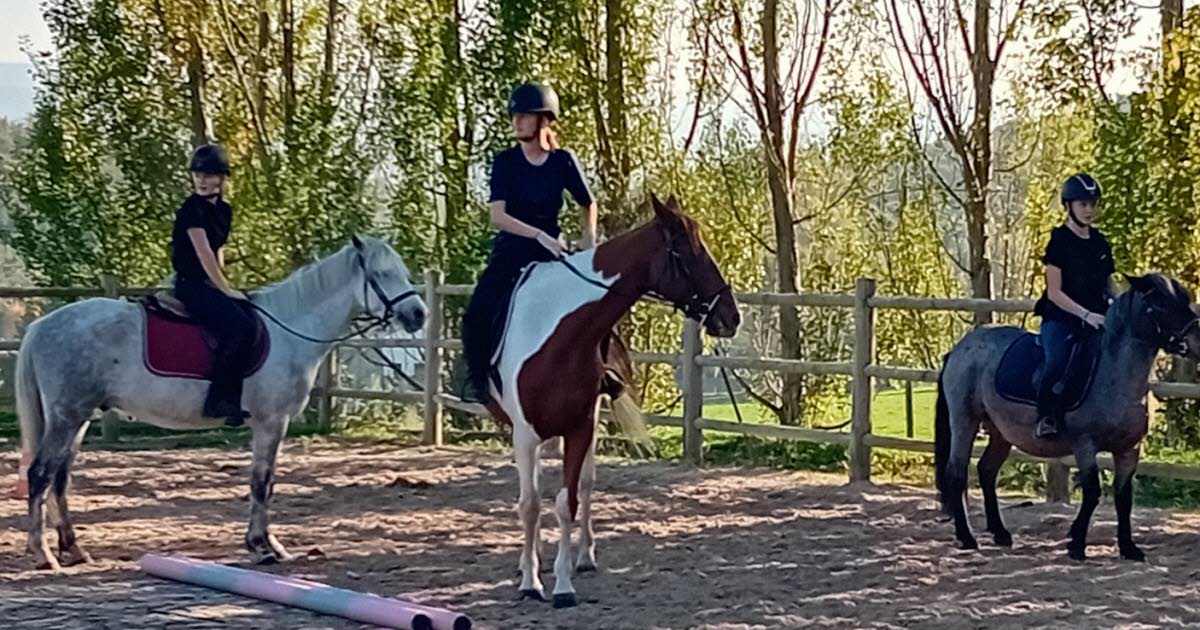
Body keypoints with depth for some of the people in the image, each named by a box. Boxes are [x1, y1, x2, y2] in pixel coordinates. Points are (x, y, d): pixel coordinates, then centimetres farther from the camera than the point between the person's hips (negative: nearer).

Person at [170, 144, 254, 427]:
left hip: (211, 284, 9)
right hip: (191, 284, -9)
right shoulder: (192, 209, -12)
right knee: (240, 328, -27)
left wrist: (224, 287, 9)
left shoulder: (224, 210, 13)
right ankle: (218, 400, -23)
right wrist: (226, 290, -15)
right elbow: (204, 254, -17)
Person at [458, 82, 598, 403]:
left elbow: (588, 205, 16)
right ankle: (477, 375, 4)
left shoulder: (563, 161, 0)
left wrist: (588, 238, -2)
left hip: (551, 254, 1)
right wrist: (539, 235, -27)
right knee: (477, 315, -18)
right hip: (511, 251, -1)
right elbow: (497, 216, -15)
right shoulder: (505, 162, -4)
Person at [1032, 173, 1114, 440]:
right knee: (1058, 362, -33)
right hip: (1060, 319, -6)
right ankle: (1046, 417, -19)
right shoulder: (1060, 242, -5)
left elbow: (1108, 286, 19)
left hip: (1095, 320, 6)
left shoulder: (1100, 243, 13)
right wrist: (1086, 314, -20)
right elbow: (1055, 292, -11)